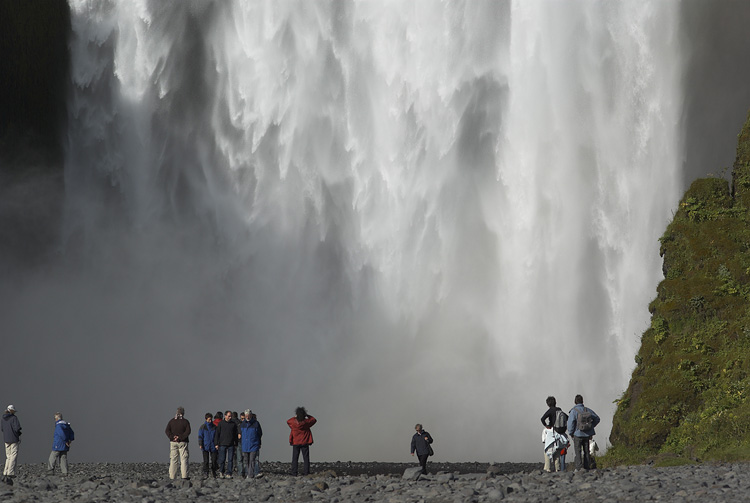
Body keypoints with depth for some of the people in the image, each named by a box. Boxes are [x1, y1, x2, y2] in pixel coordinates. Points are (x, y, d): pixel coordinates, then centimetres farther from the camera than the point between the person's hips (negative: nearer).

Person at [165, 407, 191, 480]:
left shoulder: (171, 421, 7)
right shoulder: (185, 421, -1)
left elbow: (167, 431, -3)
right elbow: (188, 432, -12)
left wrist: (172, 437, -10)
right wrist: (180, 437, -13)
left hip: (173, 443, 2)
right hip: (182, 443, -2)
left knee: (173, 460, 5)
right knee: (184, 459, -1)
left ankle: (172, 476, 1)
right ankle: (184, 475, -10)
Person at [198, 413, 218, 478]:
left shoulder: (214, 427, 7)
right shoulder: (202, 427, 1)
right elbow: (200, 436, 1)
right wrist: (200, 445, -8)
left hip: (213, 446, 2)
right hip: (205, 447, -2)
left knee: (214, 460, 1)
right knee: (206, 461, -3)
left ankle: (213, 471, 21)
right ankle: (205, 473, 3)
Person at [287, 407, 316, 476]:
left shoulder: (293, 422, -9)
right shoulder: (306, 422, -10)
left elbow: (288, 421, 16)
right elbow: (314, 420, 10)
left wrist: (295, 417, 16)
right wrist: (307, 415, 11)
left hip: (295, 443, 0)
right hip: (305, 443, 0)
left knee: (295, 458, 3)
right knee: (306, 458, 3)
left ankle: (294, 473, -2)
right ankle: (306, 472, -2)